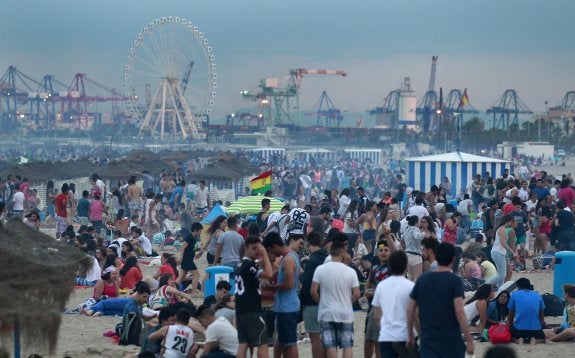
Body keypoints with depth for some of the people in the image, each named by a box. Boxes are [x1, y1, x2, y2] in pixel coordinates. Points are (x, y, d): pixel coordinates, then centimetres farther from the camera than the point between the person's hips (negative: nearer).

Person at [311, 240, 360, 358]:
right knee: (347, 345, 9)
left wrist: (321, 302, 10)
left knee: (330, 346, 3)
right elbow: (356, 294, -6)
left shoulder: (320, 269, -7)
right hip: (346, 314, 0)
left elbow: (313, 291, -9)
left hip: (327, 314, 0)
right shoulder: (350, 271, -6)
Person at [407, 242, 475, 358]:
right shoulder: (455, 281, -7)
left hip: (428, 339, 3)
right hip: (451, 339, -3)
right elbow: (459, 312, -16)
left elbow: (410, 310, 8)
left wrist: (410, 335, 18)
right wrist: (469, 339, -13)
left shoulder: (422, 279, 5)